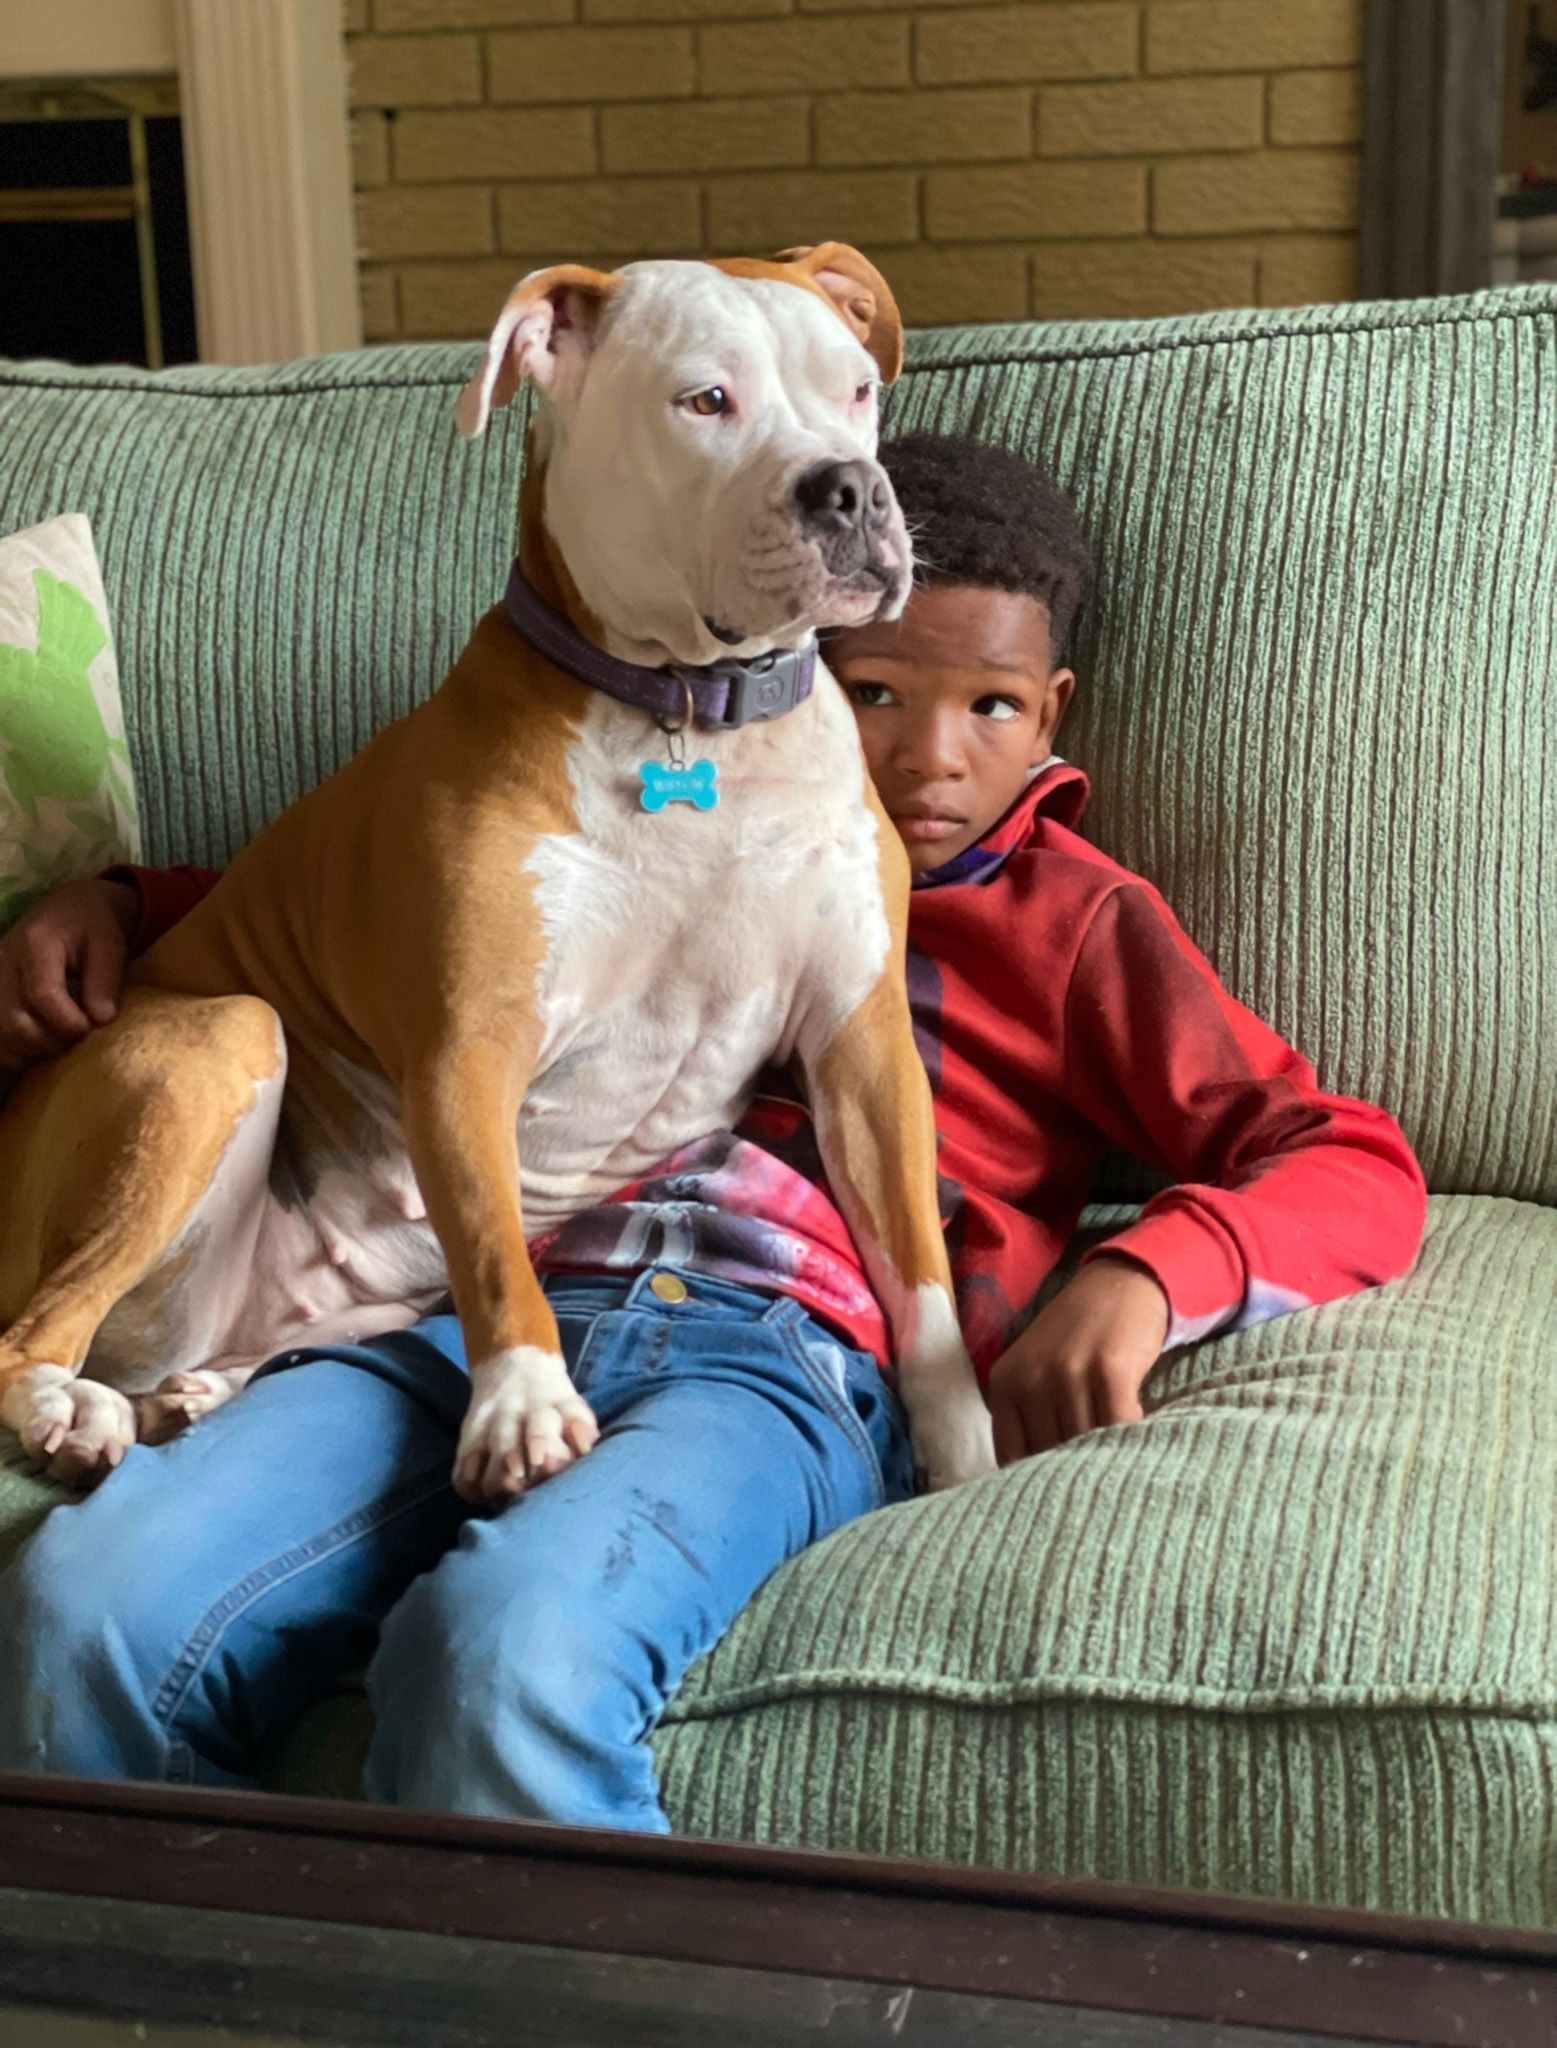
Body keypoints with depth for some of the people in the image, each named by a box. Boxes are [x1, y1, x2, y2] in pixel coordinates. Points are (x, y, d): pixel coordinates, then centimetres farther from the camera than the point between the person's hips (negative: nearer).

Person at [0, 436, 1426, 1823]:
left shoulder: (1071, 919, 20)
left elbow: (1358, 1169, 10)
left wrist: (1141, 1278, -11)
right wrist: (117, 904, 23)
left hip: (787, 1352, -4)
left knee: (503, 1649, -38)